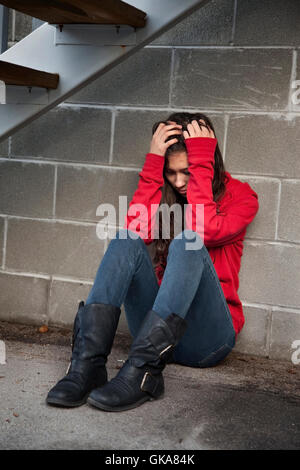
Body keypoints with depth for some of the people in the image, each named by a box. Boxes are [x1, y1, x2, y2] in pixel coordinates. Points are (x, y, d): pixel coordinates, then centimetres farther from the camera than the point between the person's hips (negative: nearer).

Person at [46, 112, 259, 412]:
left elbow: (206, 230, -19)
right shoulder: (164, 194, 14)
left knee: (187, 242, -30)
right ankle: (88, 364, -36)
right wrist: (153, 162, -7)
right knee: (125, 241, -21)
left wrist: (201, 160, -13)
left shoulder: (239, 196, 4)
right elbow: (136, 230, -8)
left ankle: (141, 371, -42)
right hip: (157, 326, 3)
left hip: (207, 337, -3)